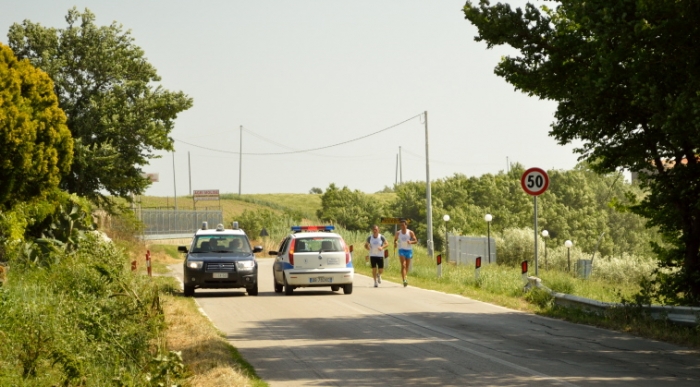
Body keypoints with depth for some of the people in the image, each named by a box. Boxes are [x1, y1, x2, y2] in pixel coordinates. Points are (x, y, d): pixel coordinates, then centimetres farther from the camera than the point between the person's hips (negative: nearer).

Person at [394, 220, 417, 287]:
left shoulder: (410, 232, -1)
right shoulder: (398, 233, 3)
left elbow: (416, 241, 0)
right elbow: (395, 239, 17)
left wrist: (410, 242, -21)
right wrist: (395, 243, -7)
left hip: (409, 250, 1)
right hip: (401, 250, -1)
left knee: (407, 266, 13)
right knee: (403, 265, -17)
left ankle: (405, 278, 36)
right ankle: (404, 280, -27)